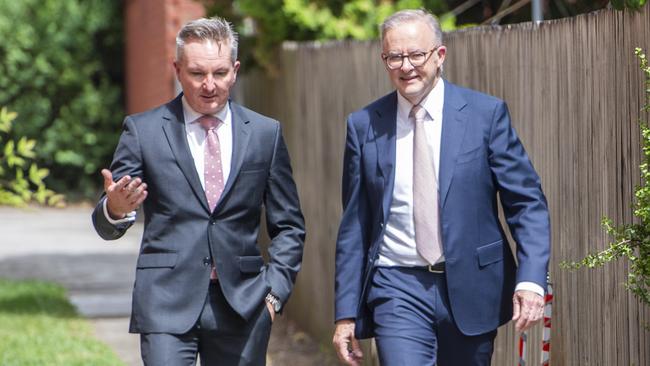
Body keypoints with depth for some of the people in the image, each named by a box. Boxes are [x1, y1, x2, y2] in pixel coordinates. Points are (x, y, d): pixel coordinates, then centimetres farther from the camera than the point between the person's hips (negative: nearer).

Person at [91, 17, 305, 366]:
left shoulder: (265, 133, 8)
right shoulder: (143, 130, 3)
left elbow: (288, 227, 14)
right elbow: (107, 227, 1)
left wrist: (273, 290, 1)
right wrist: (114, 209, -22)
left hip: (243, 302, 2)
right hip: (167, 302, -2)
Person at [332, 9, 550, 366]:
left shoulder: (486, 113, -1)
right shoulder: (364, 126, 4)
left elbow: (527, 202, -1)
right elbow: (354, 225, 7)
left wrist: (530, 279, -15)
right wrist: (345, 313, 3)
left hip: (471, 286, 0)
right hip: (398, 289, 0)